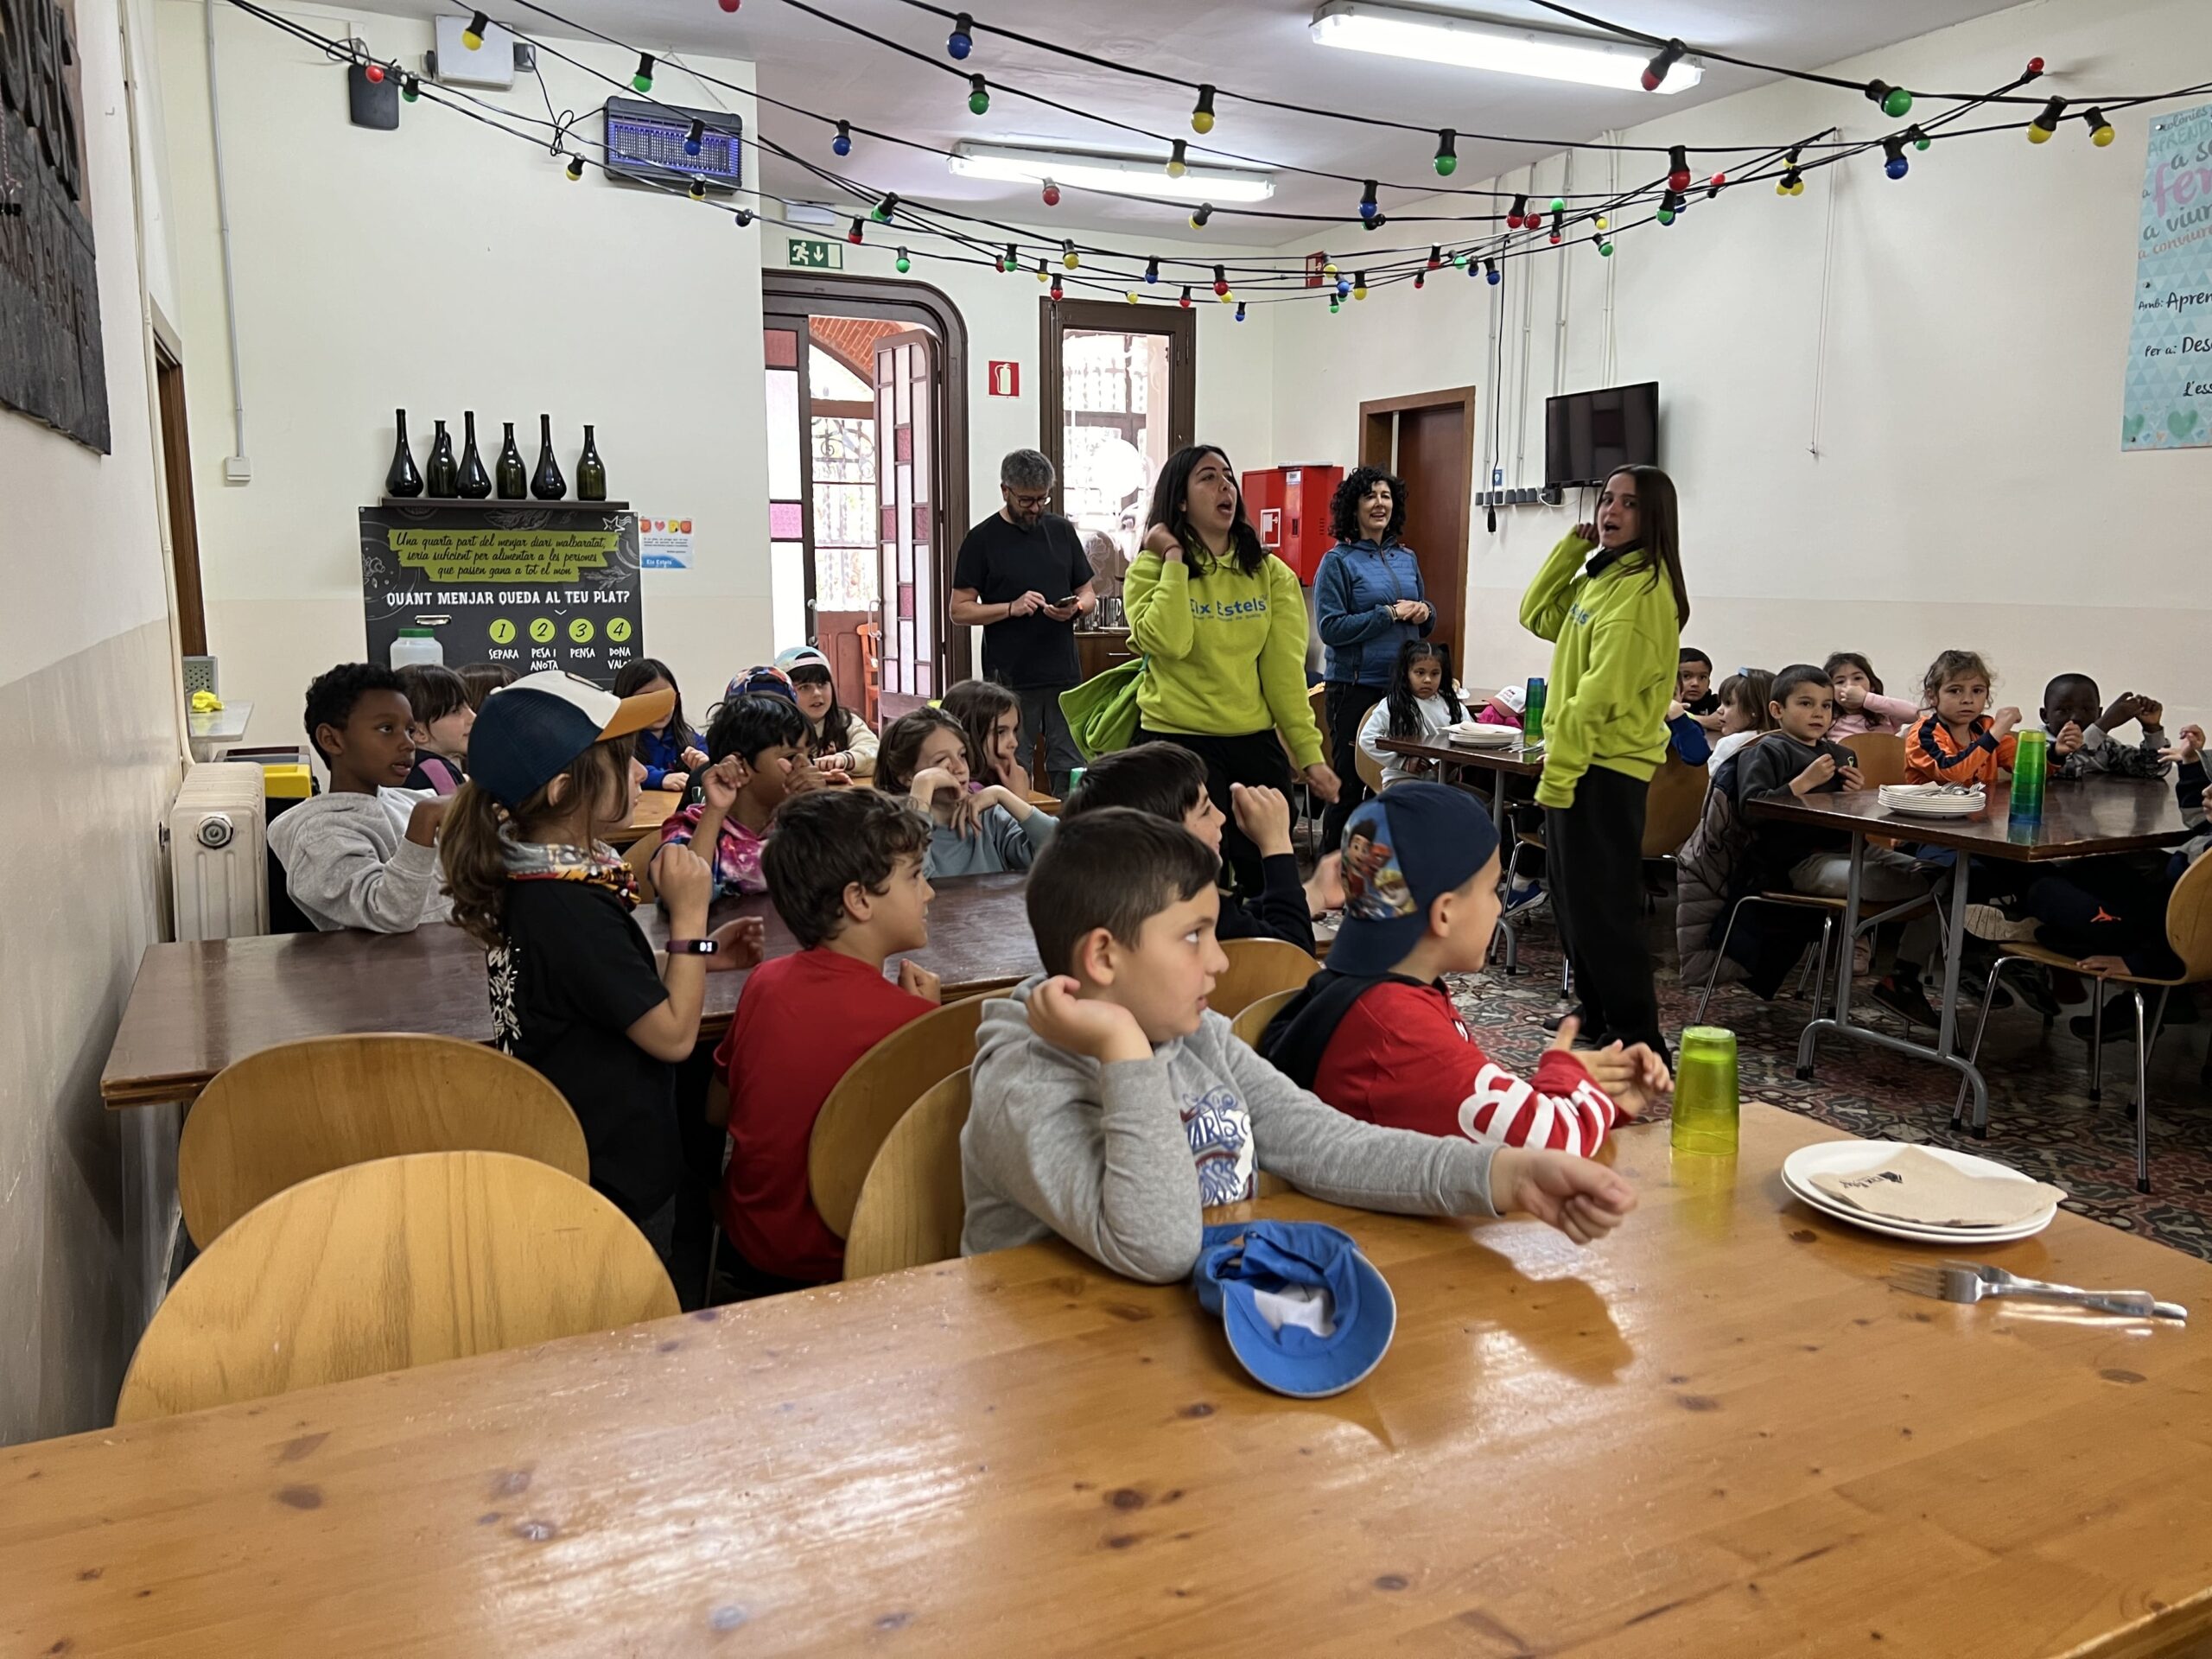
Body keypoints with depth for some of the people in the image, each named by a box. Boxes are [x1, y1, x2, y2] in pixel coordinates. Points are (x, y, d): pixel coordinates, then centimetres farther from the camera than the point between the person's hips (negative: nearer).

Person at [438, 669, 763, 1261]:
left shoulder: (531, 878, 1)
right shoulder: (573, 910, -28)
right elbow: (673, 1035, -23)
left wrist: (700, 956, 6)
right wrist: (689, 915, -19)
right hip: (615, 1183, -9)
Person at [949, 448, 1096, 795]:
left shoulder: (1062, 531, 12)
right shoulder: (982, 539, 0)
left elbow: (1089, 594, 17)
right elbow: (960, 610, -2)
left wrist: (1075, 607, -6)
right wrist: (1011, 608, -16)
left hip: (1064, 676, 3)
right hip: (1010, 680, -3)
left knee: (1071, 772, 5)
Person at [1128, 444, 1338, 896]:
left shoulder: (1271, 573, 4)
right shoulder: (1151, 568, -4)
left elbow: (1285, 671, 1)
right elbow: (1168, 643, -22)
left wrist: (1308, 753, -3)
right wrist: (1174, 560, -16)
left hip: (1257, 742, 4)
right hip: (1177, 741, -3)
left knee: (1269, 877, 8)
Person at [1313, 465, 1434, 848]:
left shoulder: (1406, 558, 12)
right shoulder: (1338, 561, -5)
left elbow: (1425, 624, 20)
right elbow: (1330, 627, -14)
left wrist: (1424, 613, -3)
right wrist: (1389, 614, -16)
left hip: (1402, 685, 6)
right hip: (1355, 686, -5)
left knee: (1393, 782, 10)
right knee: (1349, 784, 0)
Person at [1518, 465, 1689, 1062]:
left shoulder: (1642, 589, -16)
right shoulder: (1601, 577, 13)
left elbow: (1600, 694, -21)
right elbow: (1538, 616, 20)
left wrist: (1558, 774, -20)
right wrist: (1575, 544, 11)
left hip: (1605, 770, -10)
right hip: (1576, 762, 10)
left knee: (1601, 909, -6)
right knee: (1573, 903, 18)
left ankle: (1640, 1044, 3)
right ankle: (1598, 1022, 31)